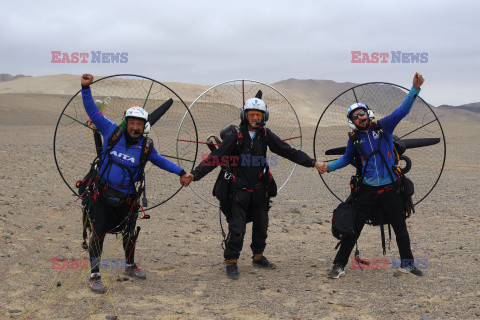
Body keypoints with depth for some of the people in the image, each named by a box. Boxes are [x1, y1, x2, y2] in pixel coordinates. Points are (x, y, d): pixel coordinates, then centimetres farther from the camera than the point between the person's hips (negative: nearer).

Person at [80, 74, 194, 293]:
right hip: (103, 193, -2)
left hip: (126, 199, 2)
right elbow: (93, 112, -1)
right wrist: (86, 88, -8)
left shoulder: (145, 146, -1)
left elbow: (159, 160, 16)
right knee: (98, 232, -8)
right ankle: (95, 275, 4)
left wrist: (181, 172, 10)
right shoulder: (112, 132, -5)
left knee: (129, 233, 15)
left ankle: (130, 266, 39)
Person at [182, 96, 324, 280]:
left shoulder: (266, 135, 3)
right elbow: (215, 158, -11)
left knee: (261, 226, 14)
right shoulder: (236, 136, -8)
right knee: (237, 228, -8)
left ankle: (258, 257, 32)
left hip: (259, 190, 5)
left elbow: (288, 152, 6)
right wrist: (195, 175, -19)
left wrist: (312, 162, -2)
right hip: (240, 190, -4)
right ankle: (231, 263, 6)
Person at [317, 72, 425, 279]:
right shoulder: (355, 139, 6)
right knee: (353, 227, -2)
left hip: (389, 188, 0)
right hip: (367, 189, 0)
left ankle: (407, 263, 27)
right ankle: (339, 265, 6)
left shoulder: (384, 126, 1)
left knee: (400, 227, 10)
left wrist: (415, 88, -14)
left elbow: (402, 111, -4)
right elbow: (346, 158, 21)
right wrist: (329, 166, 7)